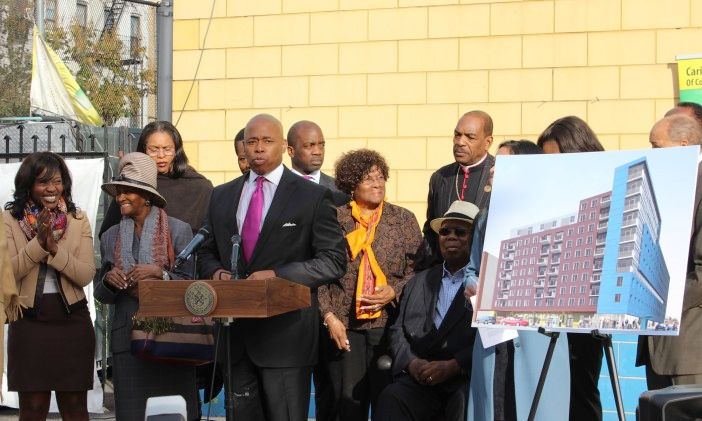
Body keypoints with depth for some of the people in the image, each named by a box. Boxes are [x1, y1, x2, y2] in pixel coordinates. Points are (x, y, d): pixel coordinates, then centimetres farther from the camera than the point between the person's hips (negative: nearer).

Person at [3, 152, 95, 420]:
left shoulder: (78, 221, 3)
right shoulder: (9, 220, -1)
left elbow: (86, 275, -6)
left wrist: (55, 248, -20)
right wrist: (39, 244, -20)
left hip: (72, 321, 1)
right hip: (29, 321, -1)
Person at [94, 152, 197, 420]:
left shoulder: (179, 230, 1)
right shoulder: (111, 237, 11)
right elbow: (102, 296, 17)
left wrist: (159, 273, -15)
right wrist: (108, 279, -4)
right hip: (127, 339, 3)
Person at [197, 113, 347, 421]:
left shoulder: (313, 197, 0)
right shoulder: (222, 196, 15)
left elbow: (334, 261, -5)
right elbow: (207, 253, 20)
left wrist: (278, 275, -15)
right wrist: (216, 271, -4)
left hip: (285, 334, -4)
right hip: (234, 332, 4)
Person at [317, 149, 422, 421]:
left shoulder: (403, 219, 8)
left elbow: (417, 268, 6)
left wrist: (394, 292, -10)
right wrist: (329, 316, -4)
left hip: (388, 324, 0)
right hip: (343, 326, 0)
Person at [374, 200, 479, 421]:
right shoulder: (419, 281, 24)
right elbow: (398, 330, 17)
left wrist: (453, 366, -16)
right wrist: (411, 362, -3)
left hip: (467, 379, -4)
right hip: (419, 379, 4)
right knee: (391, 398, -27)